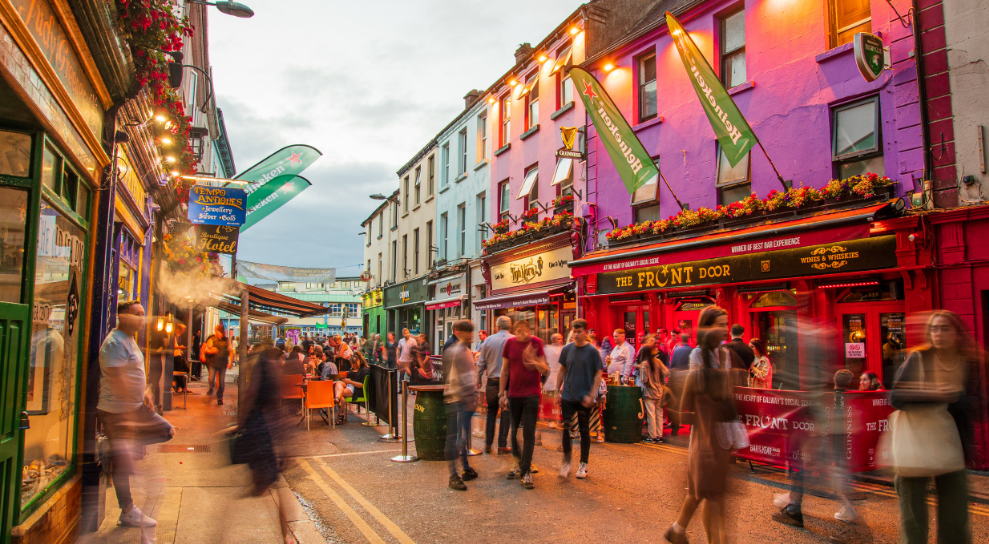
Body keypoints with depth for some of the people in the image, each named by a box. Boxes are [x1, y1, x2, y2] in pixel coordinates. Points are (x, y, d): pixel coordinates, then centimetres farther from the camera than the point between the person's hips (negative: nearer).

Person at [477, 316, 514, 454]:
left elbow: (481, 362, 5)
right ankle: (502, 445, 7)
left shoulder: (489, 340, 1)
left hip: (492, 381, 2)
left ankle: (488, 444, 14)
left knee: (491, 412, 14)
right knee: (506, 413, 6)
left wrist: (479, 380, 13)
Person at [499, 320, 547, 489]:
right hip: (513, 394, 3)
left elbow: (544, 370, -6)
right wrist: (502, 393, 5)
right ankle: (518, 464, 30)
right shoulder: (510, 343, 1)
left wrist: (534, 361, -26)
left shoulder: (536, 343, -5)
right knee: (513, 431, 10)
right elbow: (505, 370, 8)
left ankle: (526, 471, 5)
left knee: (529, 432, -3)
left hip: (531, 394, -3)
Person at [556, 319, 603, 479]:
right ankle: (566, 462, 10)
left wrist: (591, 395, -11)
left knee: (584, 430, 8)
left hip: (585, 398, -2)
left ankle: (583, 464, 20)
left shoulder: (592, 351, -6)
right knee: (565, 427, -3)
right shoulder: (567, 349, 3)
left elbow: (598, 374, -4)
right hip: (568, 396, 2)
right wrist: (558, 391, 8)